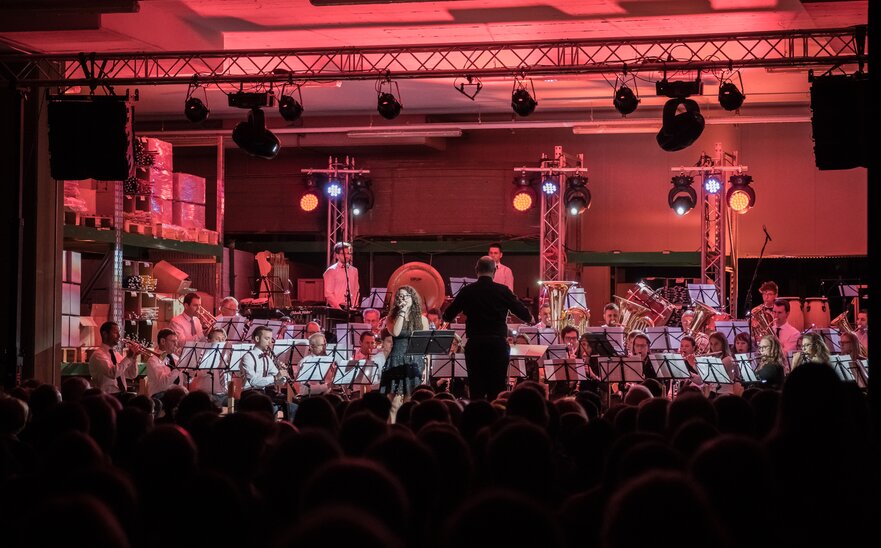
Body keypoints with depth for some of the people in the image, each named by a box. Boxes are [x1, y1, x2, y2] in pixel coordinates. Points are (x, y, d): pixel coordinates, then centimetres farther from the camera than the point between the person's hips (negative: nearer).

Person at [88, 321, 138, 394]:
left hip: (122, 394, 7)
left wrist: (133, 357, -1)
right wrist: (128, 357, -19)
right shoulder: (98, 355, -7)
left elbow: (132, 375, 13)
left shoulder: (116, 354, 16)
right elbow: (113, 373, -23)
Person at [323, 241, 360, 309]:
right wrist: (338, 307, -15)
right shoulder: (331, 271, -2)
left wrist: (354, 306, 1)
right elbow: (328, 294, -7)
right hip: (335, 309, -4)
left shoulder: (354, 271, 14)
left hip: (350, 308, 4)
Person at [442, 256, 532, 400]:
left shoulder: (467, 291, -1)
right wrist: (530, 319, 26)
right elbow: (525, 315, 3)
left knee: (476, 390, 4)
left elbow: (447, 316, 7)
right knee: (497, 390, 3)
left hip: (475, 344, 1)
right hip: (498, 344, 0)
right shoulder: (503, 291, -2)